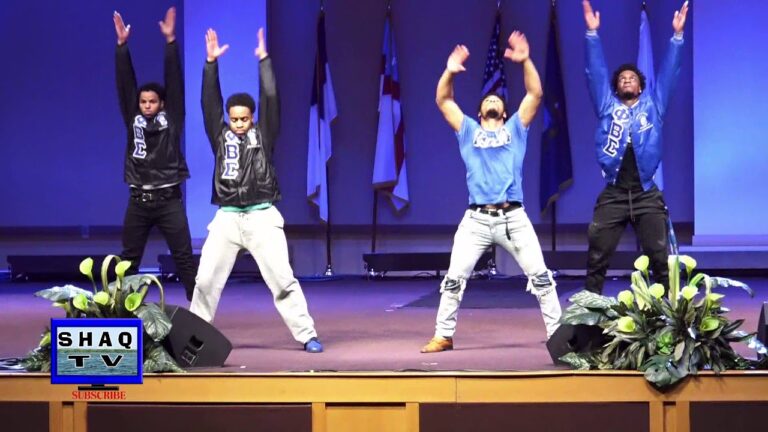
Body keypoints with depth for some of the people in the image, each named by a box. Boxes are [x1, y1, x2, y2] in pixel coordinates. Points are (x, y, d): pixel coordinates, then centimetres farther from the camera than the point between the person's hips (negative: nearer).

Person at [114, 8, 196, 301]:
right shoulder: (133, 119, 6)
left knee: (183, 257, -1)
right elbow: (124, 84, 1)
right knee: (129, 259, 9)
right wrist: (122, 45, -8)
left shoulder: (171, 119, 1)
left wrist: (170, 41, -13)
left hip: (169, 199, -2)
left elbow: (175, 82, -5)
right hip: (139, 200, 3)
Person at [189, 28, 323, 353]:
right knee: (205, 280, 0)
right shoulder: (220, 135, 9)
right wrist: (211, 63, -5)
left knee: (282, 279, -5)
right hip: (227, 218, 2)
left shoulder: (263, 135, 4)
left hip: (262, 217, -2)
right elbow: (209, 102, 2)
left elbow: (270, 100, -5)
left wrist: (264, 60, -8)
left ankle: (307, 336, -2)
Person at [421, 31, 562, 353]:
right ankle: (443, 336, 7)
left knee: (540, 276, -1)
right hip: (476, 219, 0)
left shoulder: (515, 129, 15)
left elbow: (535, 94, 5)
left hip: (513, 218, 0)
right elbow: (443, 101, 9)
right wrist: (450, 72, -8)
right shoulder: (468, 131, 17)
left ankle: (557, 333, 7)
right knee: (454, 278, -3)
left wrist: (525, 61, -9)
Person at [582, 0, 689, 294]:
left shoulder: (653, 106, 14)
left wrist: (677, 35, 4)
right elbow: (596, 73, 9)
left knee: (659, 257, 0)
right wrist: (592, 32, 2)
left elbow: (667, 73, 10)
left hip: (647, 196, 0)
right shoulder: (608, 107, 13)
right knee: (597, 258, -2)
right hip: (613, 195, 0)